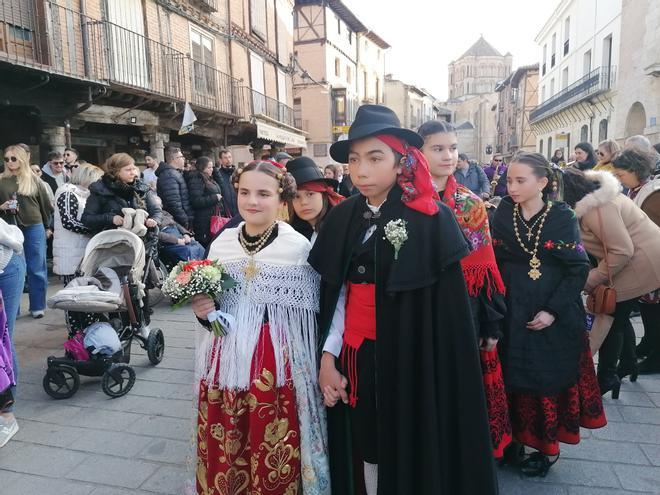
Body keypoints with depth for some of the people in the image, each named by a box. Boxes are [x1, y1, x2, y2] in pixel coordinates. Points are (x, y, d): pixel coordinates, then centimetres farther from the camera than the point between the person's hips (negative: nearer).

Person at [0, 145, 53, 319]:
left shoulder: (33, 179, 4)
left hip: (34, 228, 0)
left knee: (36, 269, 4)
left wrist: (46, 225, 11)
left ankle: (37, 306, 14)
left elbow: (45, 203, 8)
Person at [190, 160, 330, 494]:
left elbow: (310, 315, -3)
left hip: (278, 364, -4)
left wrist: (315, 367, -2)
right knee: (223, 453, 15)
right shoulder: (221, 243, 5)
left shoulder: (299, 246, -8)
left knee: (273, 457, 7)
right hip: (226, 360, 4)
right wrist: (204, 312, -5)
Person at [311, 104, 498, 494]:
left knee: (413, 451, 10)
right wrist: (328, 355, -3)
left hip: (410, 358, -3)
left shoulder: (432, 219, -11)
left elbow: (448, 307, -12)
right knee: (367, 448, 15)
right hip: (355, 355, 4)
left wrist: (438, 370, -14)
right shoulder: (342, 219, 3)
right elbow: (337, 293, 4)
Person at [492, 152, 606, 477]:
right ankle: (515, 439, 28)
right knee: (515, 381, 9)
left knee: (549, 382, 9)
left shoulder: (562, 216, -7)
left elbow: (578, 268, -8)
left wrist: (553, 310, -16)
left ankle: (547, 447, 27)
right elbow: (493, 262, -1)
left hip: (555, 317, -2)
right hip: (513, 314, 2)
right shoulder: (503, 214, -1)